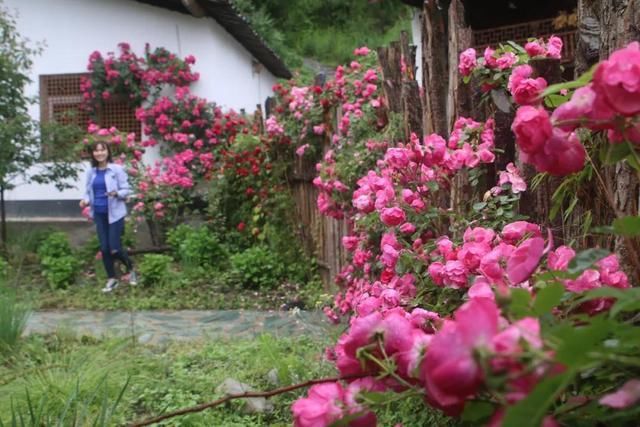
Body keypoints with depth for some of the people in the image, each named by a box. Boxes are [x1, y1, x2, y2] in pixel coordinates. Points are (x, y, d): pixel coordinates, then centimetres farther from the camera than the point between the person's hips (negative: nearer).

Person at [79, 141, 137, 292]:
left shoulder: (117, 169, -8)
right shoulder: (91, 172, 5)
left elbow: (126, 190, -6)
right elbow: (89, 192, 13)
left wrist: (116, 193, -26)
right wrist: (86, 201, -8)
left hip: (114, 213, -4)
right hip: (99, 214, 4)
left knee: (115, 249, -6)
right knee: (104, 248, 6)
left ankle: (131, 270, 22)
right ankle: (112, 279, 22)